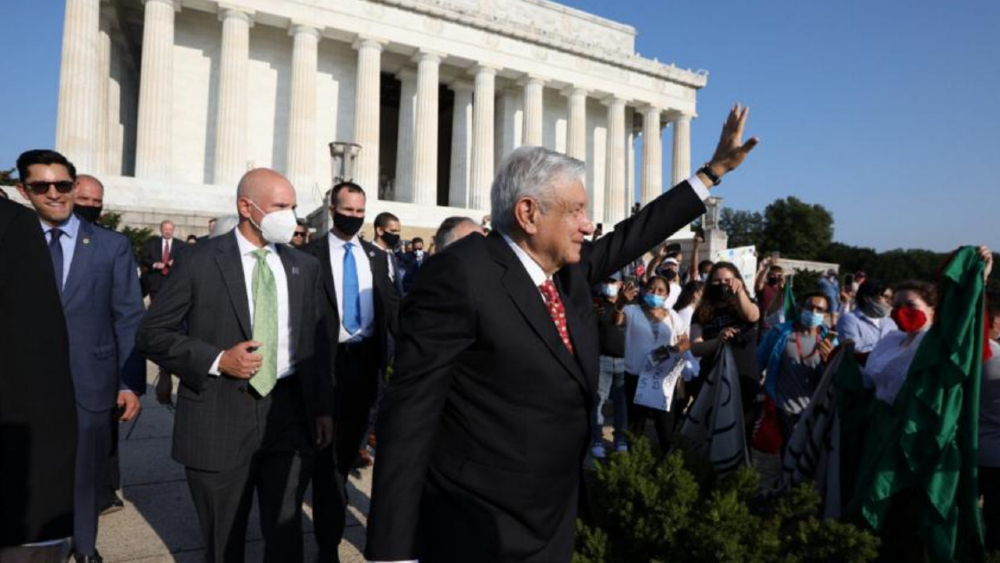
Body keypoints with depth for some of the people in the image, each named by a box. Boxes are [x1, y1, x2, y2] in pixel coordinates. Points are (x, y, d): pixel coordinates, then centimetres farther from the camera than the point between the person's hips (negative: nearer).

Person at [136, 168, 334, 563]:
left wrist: (322, 408, 6)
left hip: (288, 415, 2)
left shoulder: (304, 267, 7)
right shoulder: (202, 260, -4)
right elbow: (152, 333, -3)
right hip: (219, 418, -2)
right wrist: (216, 360, -17)